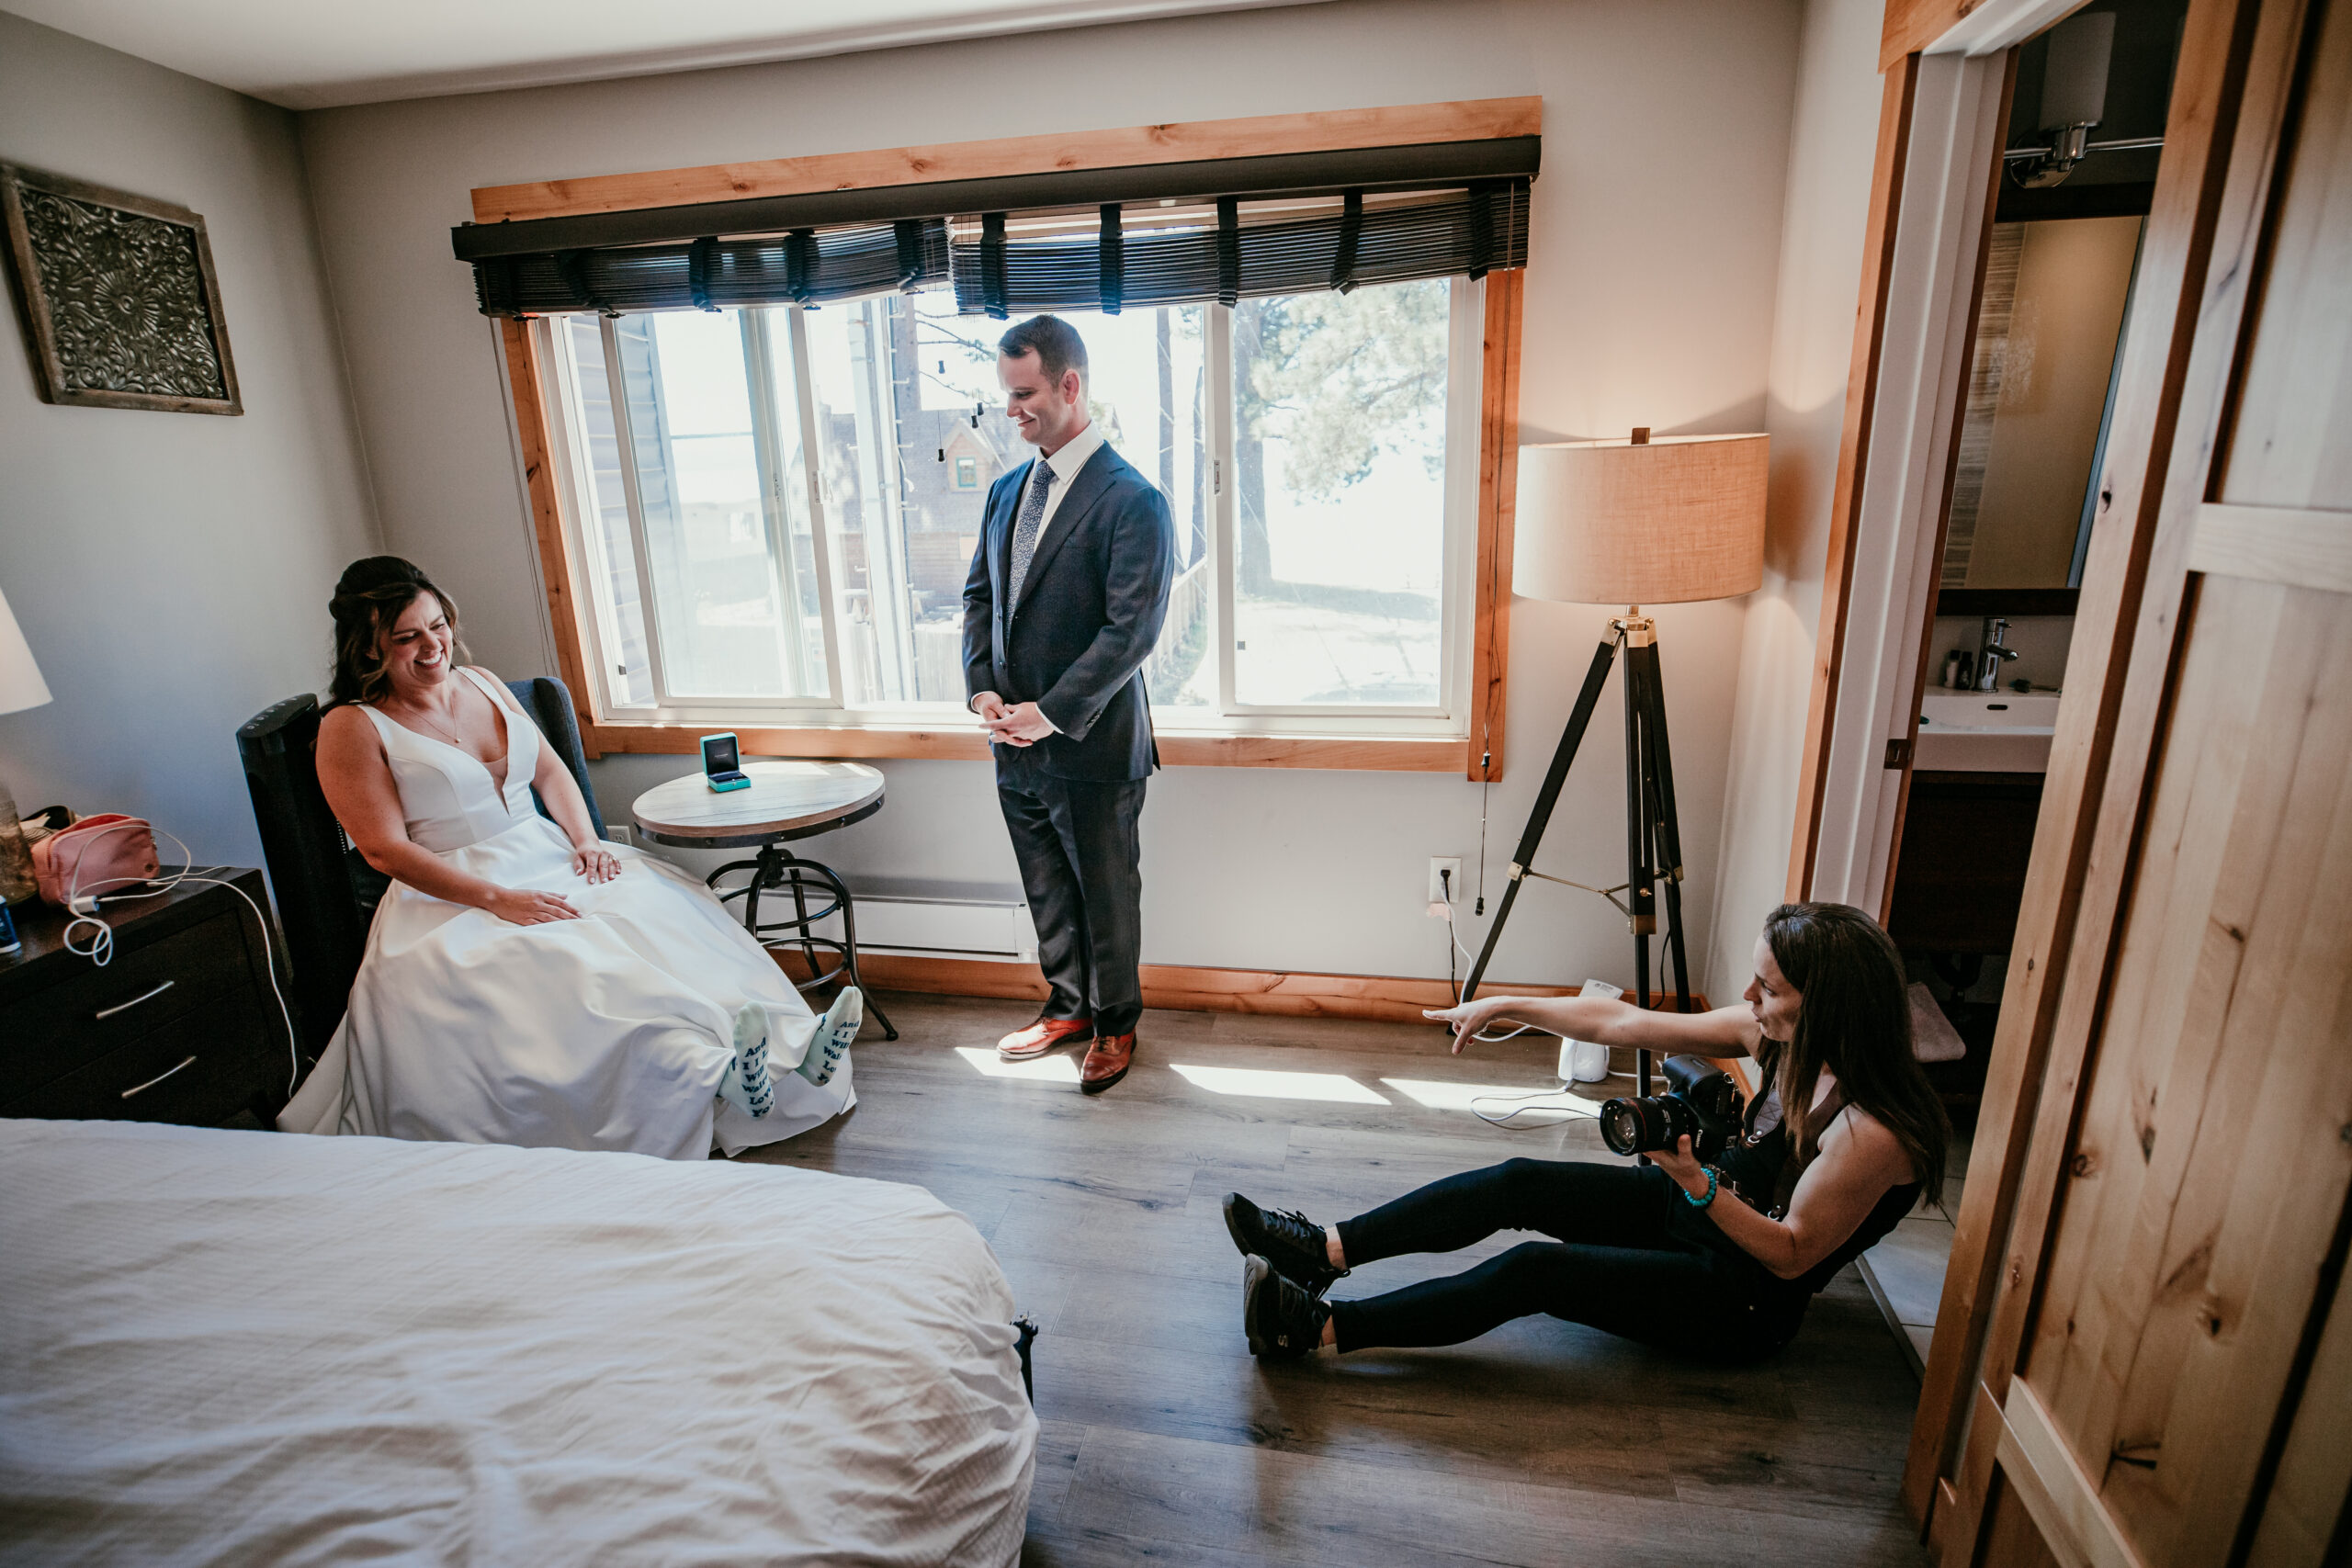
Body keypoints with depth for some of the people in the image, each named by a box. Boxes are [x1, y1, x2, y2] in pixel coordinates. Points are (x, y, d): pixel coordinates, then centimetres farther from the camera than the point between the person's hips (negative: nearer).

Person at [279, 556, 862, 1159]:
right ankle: (711, 1066, -51)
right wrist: (497, 898, -22)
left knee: (664, 912, -23)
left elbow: (550, 771, 17)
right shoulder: (352, 728, -3)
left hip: (547, 857, 5)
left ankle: (789, 1043, -39)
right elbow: (387, 849, -11)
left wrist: (586, 839, -2)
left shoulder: (482, 684, 15)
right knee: (572, 968, -35)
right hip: (452, 896, -5)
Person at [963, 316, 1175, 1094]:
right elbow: (979, 596, 14)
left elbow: (1132, 629, -19)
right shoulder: (1007, 490, 10)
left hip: (1091, 745, -6)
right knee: (1047, 891, 19)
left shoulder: (1132, 500, -13)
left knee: (1107, 893, 10)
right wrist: (983, 687, -2)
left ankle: (1115, 1024, 31)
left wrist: (1050, 713, -20)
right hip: (1017, 740, 7)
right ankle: (1067, 1005, 40)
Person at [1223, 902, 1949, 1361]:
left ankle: (1321, 1327, -22)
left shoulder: (1874, 1133, -28)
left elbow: (1791, 1254, -20)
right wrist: (1505, 1006, -6)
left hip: (1746, 1300, -7)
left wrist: (1697, 1182, -35)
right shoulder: (1776, 1034, -8)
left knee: (1536, 1269, -24)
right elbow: (1621, 1022, -6)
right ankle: (1324, 1250, -14)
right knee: (1517, 1182, -13)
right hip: (1698, 1209, 7)